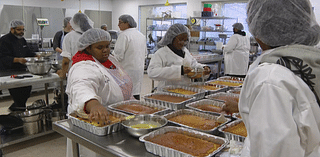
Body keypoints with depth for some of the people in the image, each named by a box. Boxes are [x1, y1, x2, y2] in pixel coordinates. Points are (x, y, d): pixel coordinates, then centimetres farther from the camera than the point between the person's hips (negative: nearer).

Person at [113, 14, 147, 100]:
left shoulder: (124, 35, -14)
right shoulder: (141, 35, 12)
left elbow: (118, 55, -16)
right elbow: (145, 53, 21)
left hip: (128, 70, -8)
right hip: (139, 69, 8)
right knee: (136, 90, 13)